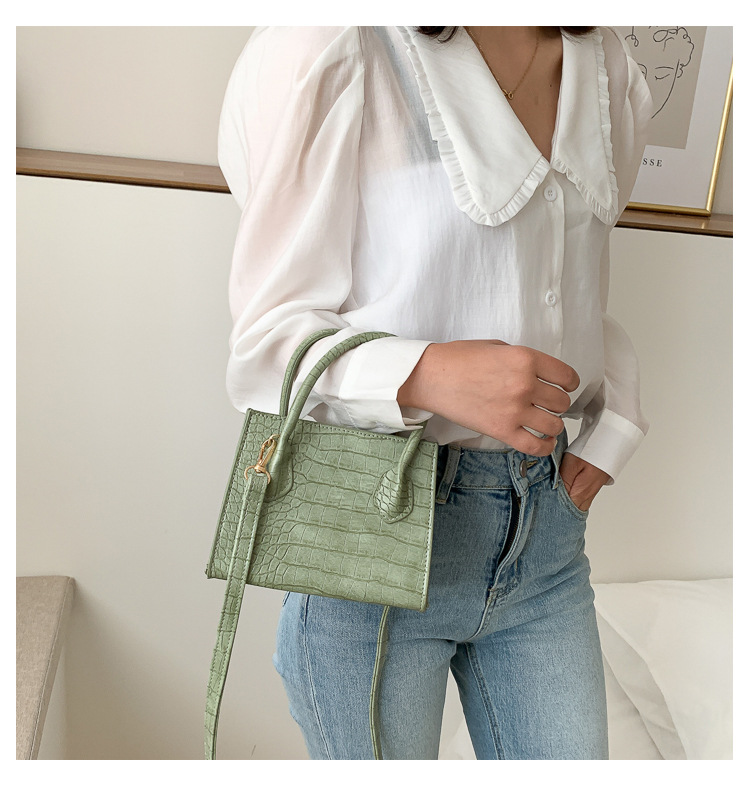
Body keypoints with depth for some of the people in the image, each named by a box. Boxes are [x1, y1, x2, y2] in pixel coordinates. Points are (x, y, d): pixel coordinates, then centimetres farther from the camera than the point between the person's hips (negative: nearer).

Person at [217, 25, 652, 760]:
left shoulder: (609, 66, 7)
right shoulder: (334, 53, -15)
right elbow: (268, 337, -13)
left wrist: (609, 429, 4)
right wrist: (430, 375, -30)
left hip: (544, 525, 6)